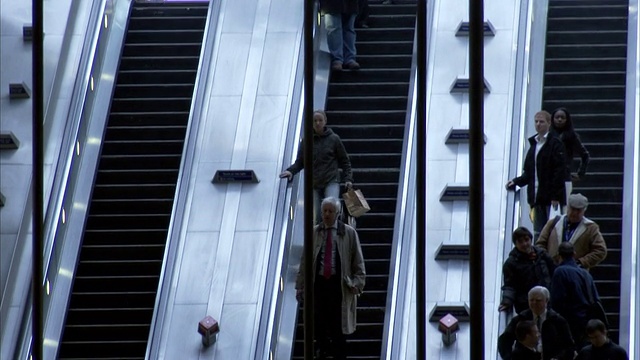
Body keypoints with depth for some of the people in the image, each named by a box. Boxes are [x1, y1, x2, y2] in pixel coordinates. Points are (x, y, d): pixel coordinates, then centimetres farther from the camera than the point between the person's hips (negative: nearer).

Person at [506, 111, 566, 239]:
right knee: (538, 233, 8)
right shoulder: (534, 144, 17)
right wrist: (516, 182, 5)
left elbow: (559, 171, -11)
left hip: (551, 197, -7)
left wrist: (555, 196, -16)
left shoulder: (555, 144, -6)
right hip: (537, 197, 7)